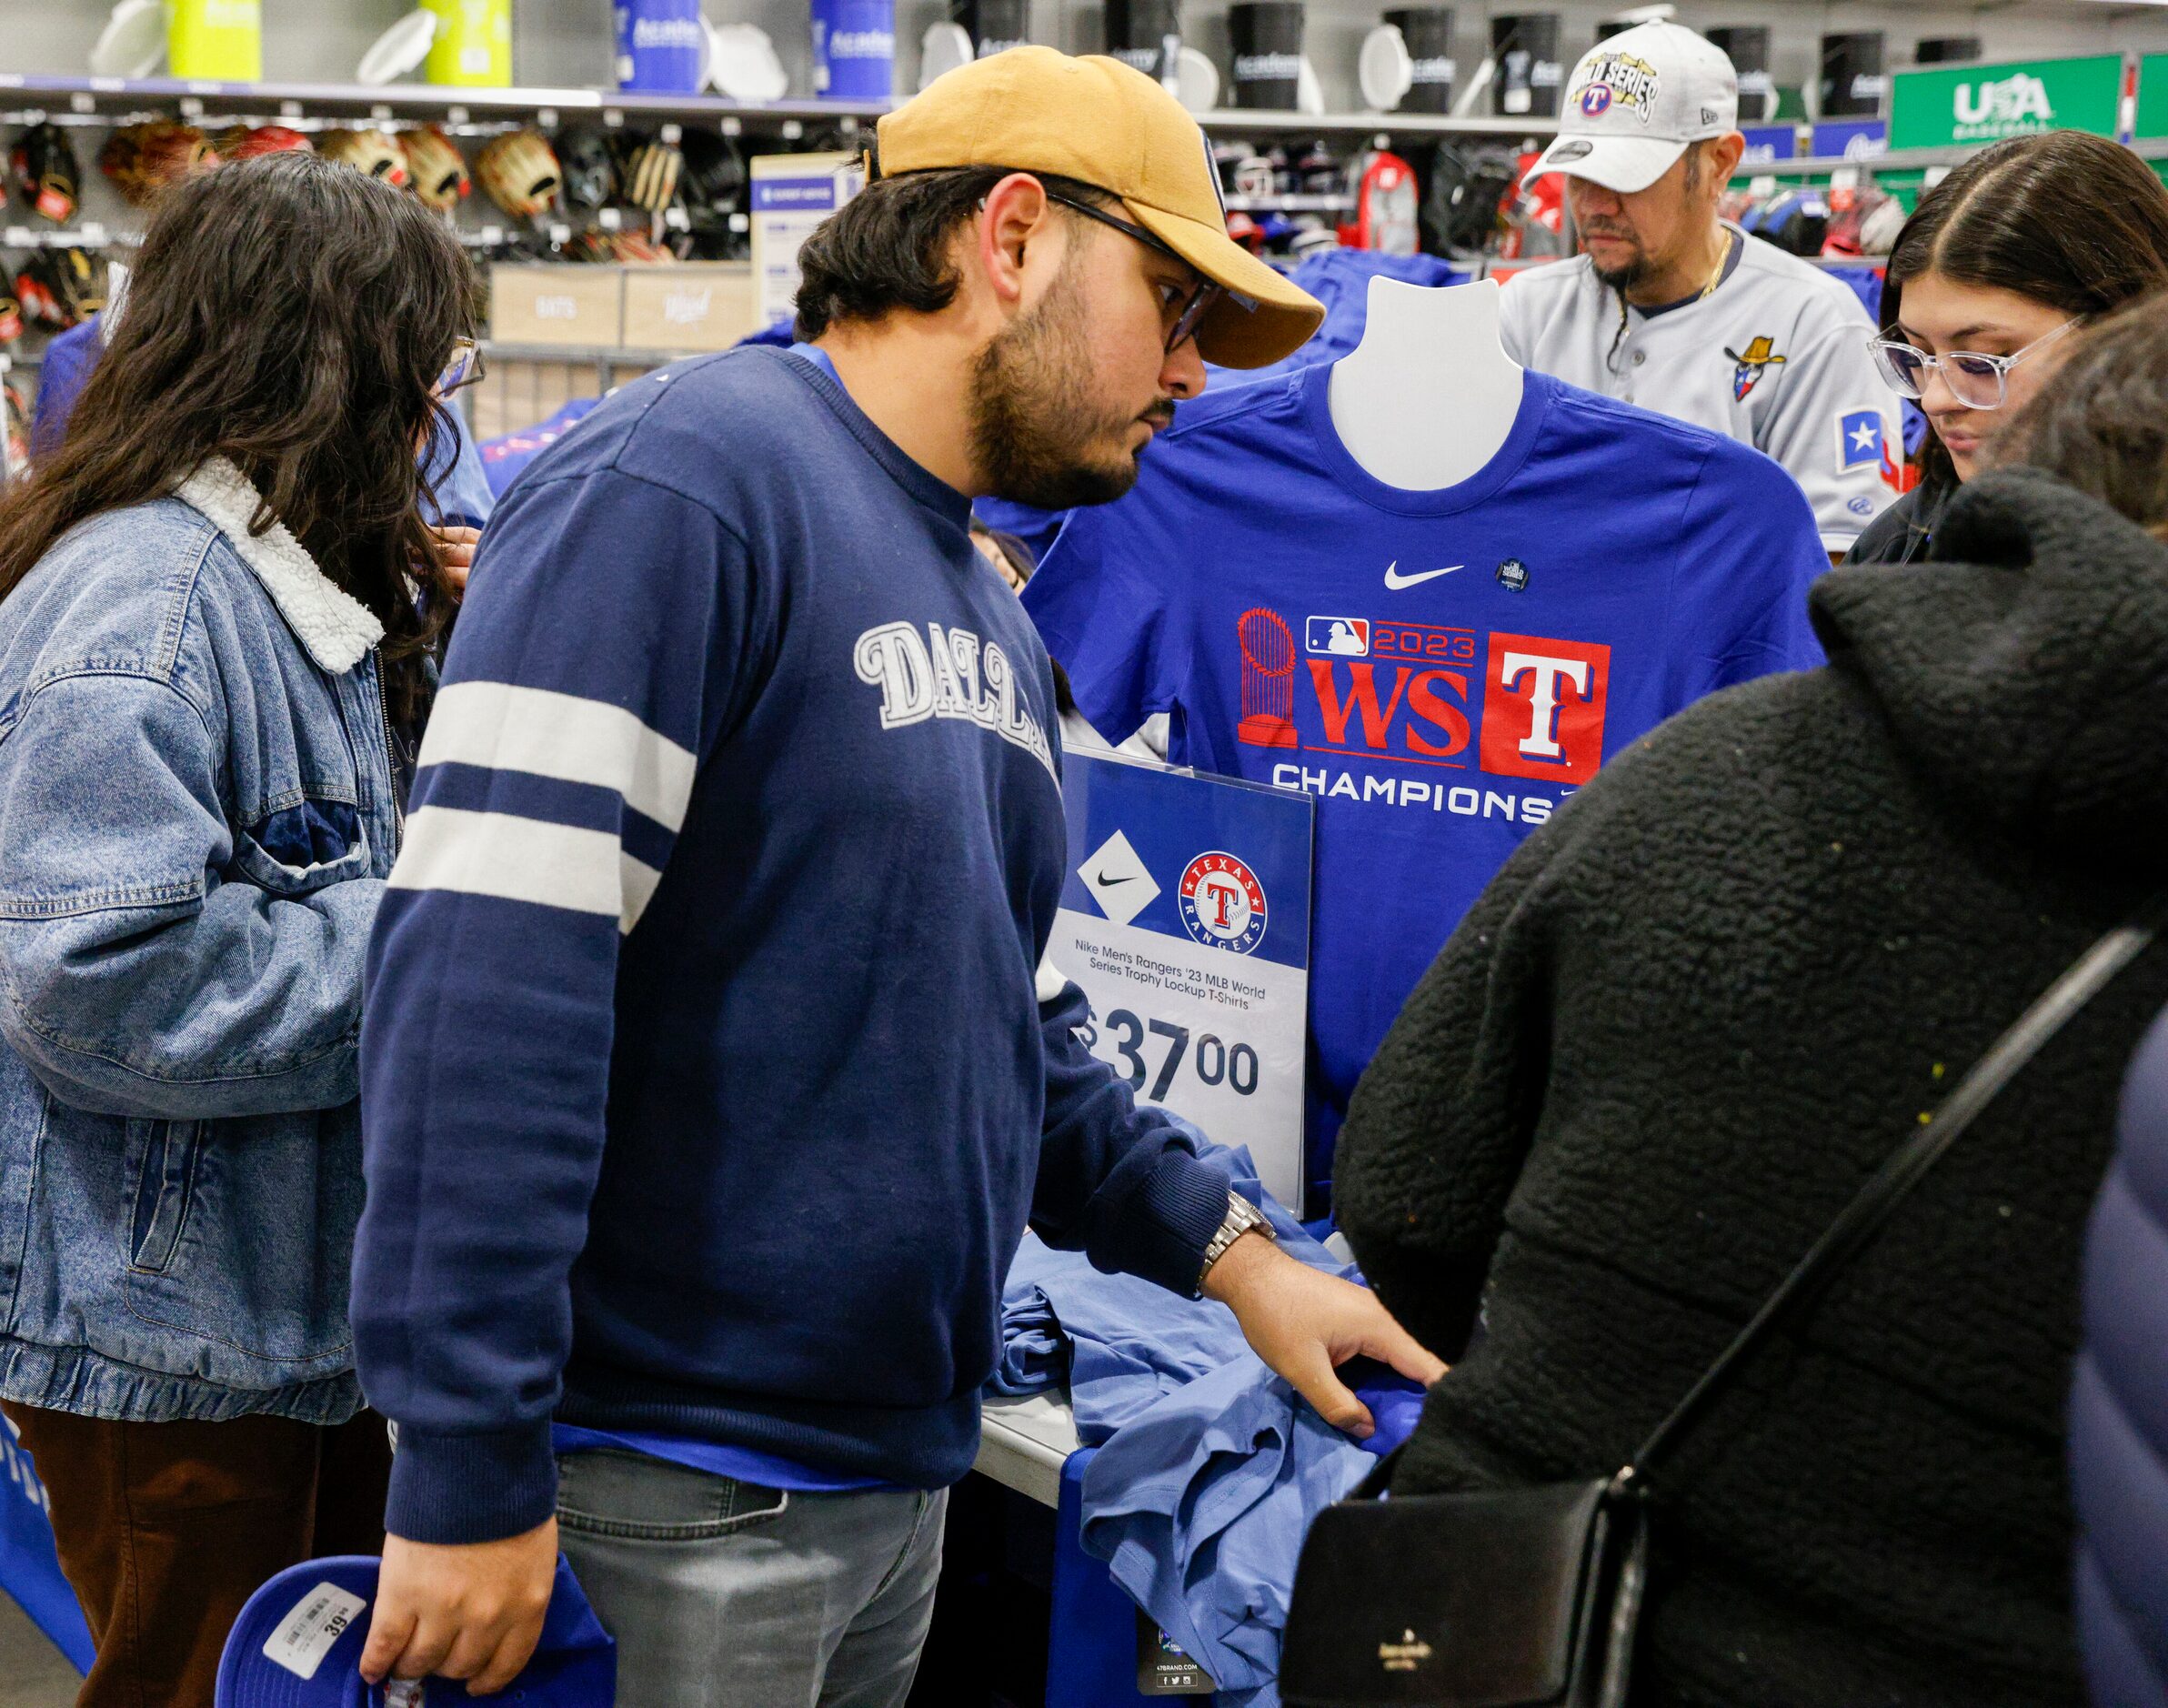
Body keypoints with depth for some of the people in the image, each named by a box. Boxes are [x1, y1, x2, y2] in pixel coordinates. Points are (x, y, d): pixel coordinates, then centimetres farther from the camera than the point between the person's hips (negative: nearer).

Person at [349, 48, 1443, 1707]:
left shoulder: (991, 616, 14)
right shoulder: (684, 482, -16)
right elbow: (486, 973, -24)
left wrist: (1229, 1250, 10)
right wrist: (469, 1476, -25)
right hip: (673, 1495, -9)